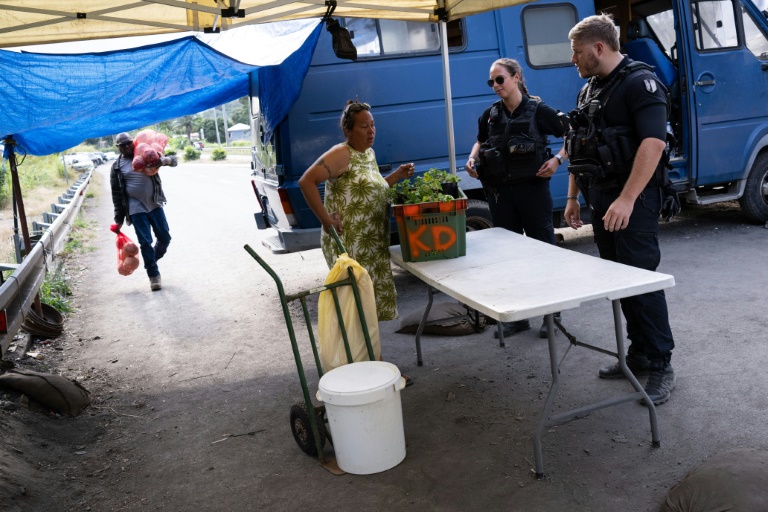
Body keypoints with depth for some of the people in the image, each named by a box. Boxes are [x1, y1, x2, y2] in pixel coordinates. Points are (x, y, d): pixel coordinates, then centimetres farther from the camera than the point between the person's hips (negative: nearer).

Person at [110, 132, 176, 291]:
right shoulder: (117, 167, 3)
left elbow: (173, 160, 7)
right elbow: (116, 194, 5)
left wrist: (166, 160, -20)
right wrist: (119, 218, 2)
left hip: (154, 205, 2)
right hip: (136, 209, -2)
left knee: (165, 237, 5)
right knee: (145, 242, -4)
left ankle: (152, 259, 32)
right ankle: (154, 275, 8)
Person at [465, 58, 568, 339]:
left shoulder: (538, 110, -6)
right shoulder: (490, 115, 7)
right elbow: (480, 142, 24)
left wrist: (557, 159, -15)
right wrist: (472, 159, 5)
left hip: (533, 188, -5)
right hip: (500, 192, 5)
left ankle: (552, 313, 18)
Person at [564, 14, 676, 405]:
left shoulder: (639, 82, -10)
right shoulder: (589, 90, 17)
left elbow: (654, 142, -22)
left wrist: (626, 199, -29)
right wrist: (573, 197, 17)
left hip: (633, 200, -8)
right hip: (601, 202, 8)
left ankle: (661, 365, 6)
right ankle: (639, 354, 23)